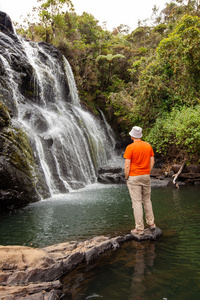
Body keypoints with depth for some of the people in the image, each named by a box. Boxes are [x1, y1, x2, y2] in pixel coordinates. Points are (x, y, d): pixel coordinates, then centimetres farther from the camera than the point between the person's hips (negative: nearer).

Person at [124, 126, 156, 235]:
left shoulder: (130, 147, -13)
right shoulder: (148, 146, 4)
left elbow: (127, 165, -15)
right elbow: (152, 161, 6)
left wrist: (126, 177, -3)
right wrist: (147, 173, 15)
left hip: (134, 178, -5)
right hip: (146, 176, 5)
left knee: (137, 202, 0)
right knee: (147, 200, 18)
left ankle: (139, 228, 5)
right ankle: (151, 223, 28)